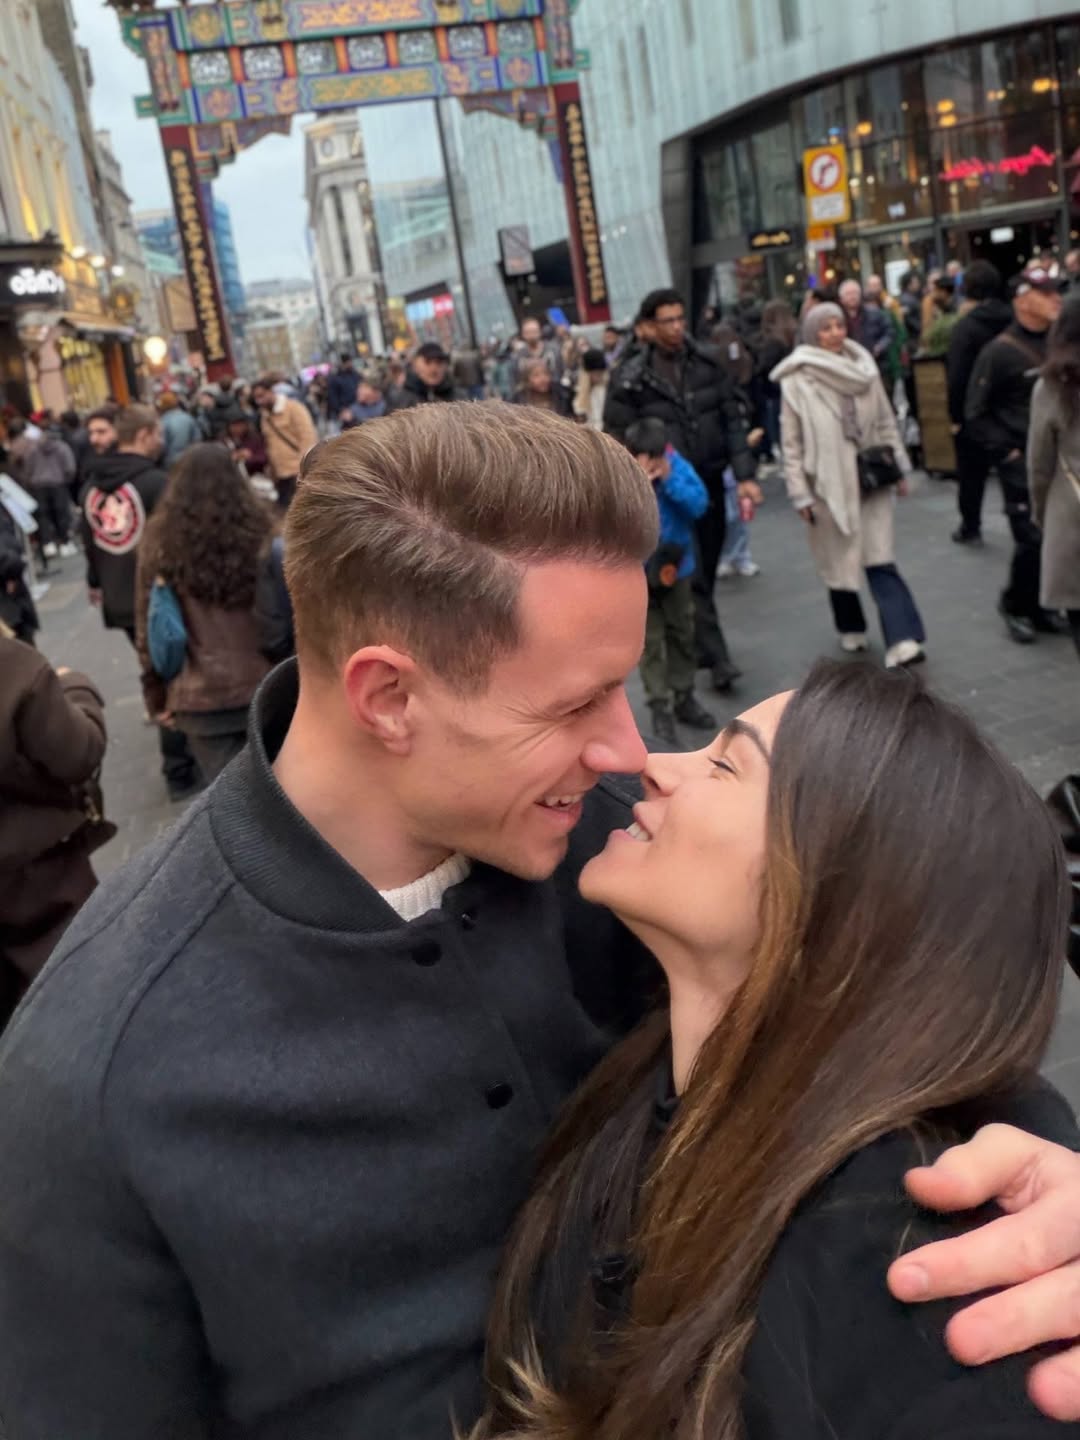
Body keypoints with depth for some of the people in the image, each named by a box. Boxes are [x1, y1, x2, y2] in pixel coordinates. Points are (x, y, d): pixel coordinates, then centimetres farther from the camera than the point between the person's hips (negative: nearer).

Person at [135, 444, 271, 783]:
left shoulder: (161, 544, -2)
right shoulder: (256, 534, -4)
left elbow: (148, 627, 3)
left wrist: (156, 694, 13)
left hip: (199, 695, 0)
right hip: (262, 685, 1)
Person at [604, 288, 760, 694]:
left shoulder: (708, 362, 1)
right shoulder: (630, 379, -10)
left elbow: (732, 420, 4)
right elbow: (618, 443, -8)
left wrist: (745, 475, -3)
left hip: (710, 481, 4)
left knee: (707, 571, 13)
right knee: (691, 577, -4)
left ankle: (699, 647, 29)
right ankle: (716, 658, 0)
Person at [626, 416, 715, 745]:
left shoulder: (676, 464, -10)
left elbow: (700, 504, -16)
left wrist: (669, 480, -26)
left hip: (676, 564, 4)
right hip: (637, 571, -4)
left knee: (682, 634, 16)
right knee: (650, 640, 2)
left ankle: (683, 698, 33)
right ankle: (661, 709, 12)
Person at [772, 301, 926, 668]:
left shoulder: (863, 368, 4)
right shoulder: (797, 379, -7)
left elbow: (885, 422, 11)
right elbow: (792, 442, -7)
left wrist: (899, 465, 11)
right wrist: (800, 493, -9)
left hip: (870, 478, 2)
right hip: (828, 482, -2)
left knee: (880, 560, -5)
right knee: (838, 560, 10)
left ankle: (901, 640, -11)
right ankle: (851, 627, 32)